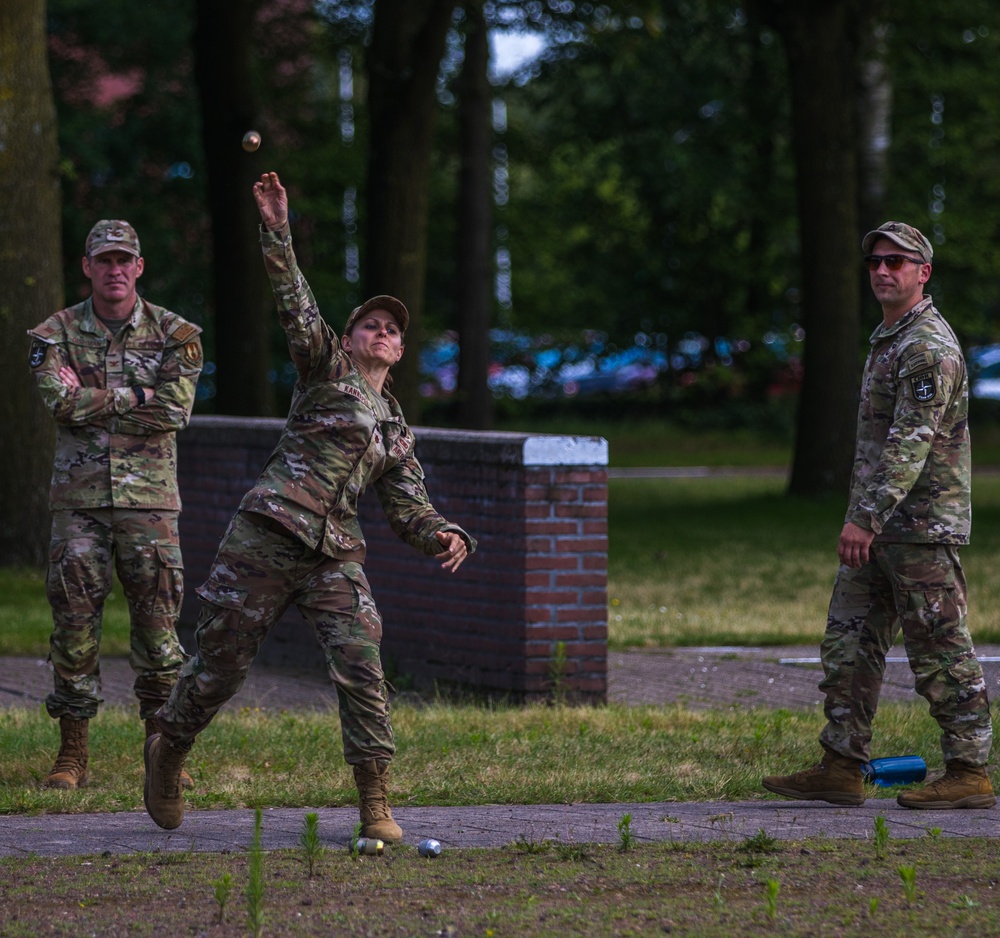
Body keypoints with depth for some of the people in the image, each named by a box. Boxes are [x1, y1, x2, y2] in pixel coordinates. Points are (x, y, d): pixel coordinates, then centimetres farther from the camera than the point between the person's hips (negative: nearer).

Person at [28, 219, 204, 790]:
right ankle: (73, 755, 6)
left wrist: (92, 402, -9)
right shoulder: (56, 335, 5)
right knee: (75, 620, 0)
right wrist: (135, 395, -10)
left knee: (156, 621, -1)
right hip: (79, 497, 1)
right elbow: (61, 402, -10)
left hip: (149, 496, -1)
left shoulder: (174, 335, 3)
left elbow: (174, 411, -10)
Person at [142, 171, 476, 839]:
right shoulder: (327, 369, 9)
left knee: (361, 665, -14)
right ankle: (167, 751, 30)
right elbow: (295, 304, -4)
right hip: (268, 535, -4)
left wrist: (446, 536, -4)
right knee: (221, 665, 2)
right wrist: (277, 231, -17)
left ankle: (376, 807, -12)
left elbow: (409, 509, 18)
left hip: (335, 553, 4)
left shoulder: (397, 431, 21)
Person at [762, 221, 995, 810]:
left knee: (941, 652, -5)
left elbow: (911, 441, -23)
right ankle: (841, 769, 8)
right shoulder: (889, 340, 18)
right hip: (881, 525, 10)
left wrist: (866, 517, -28)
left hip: (922, 524, -10)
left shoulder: (930, 346, -15)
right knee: (849, 644, 7)